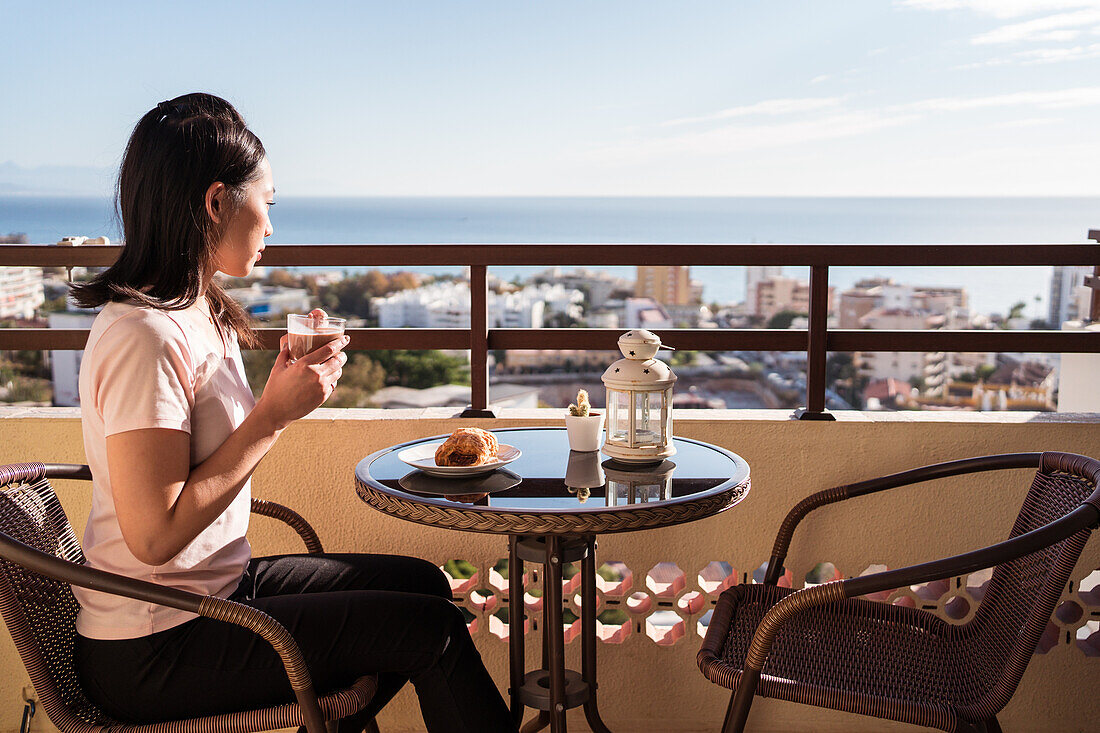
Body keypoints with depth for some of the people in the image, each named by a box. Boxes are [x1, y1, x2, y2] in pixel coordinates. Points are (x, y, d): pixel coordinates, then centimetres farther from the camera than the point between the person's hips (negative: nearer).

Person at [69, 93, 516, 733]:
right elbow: (155, 536, -26)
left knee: (424, 583, 14)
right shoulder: (144, 338, -24)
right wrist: (275, 413, -23)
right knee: (433, 630, -9)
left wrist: (289, 384, -3)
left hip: (221, 584, 9)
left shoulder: (202, 315, 6)